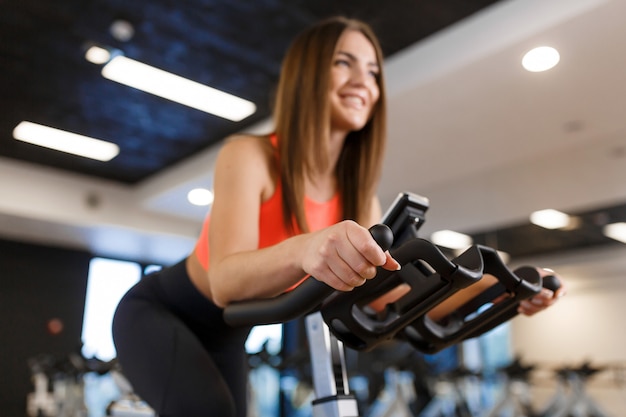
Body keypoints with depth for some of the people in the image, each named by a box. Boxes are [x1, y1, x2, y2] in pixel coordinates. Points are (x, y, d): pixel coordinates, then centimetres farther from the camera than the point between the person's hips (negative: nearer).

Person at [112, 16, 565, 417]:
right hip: (156, 314, -6)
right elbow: (225, 280, -40)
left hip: (224, 336, 6)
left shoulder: (357, 192, -10)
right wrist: (305, 250, -61)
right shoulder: (248, 154, -27)